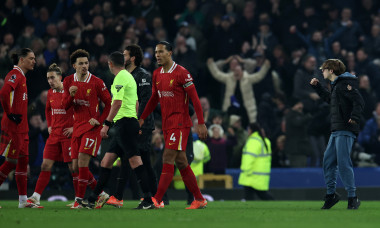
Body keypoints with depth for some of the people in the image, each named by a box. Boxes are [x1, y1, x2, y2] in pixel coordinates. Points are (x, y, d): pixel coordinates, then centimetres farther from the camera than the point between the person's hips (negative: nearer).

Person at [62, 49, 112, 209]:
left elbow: (109, 103, -1)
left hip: (92, 127, -6)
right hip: (77, 128, 6)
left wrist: (99, 120, -10)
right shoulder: (68, 82, 7)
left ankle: (79, 200, -10)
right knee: (76, 167, 3)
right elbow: (65, 106, 9)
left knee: (82, 161, -17)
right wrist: (70, 95, -11)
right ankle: (101, 193, 18)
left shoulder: (96, 82, -7)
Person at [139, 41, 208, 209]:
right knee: (181, 163, 9)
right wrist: (142, 118, 13)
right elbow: (154, 99, 21)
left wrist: (201, 123, -14)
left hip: (180, 124, -8)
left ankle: (157, 200, -18)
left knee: (168, 159, -14)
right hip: (167, 124, 8)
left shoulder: (181, 73, -10)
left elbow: (194, 98, -10)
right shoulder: (157, 74, 11)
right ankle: (199, 199, 16)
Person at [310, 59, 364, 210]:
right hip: (336, 131, 10)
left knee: (343, 163, -12)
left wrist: (354, 117, -32)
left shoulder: (344, 84, -9)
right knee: (328, 161, 10)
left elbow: (358, 101, -19)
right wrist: (317, 87, 36)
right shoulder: (337, 85, 20)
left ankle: (352, 197, -10)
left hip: (345, 131, -10)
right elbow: (330, 99, 40)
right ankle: (331, 194, 18)